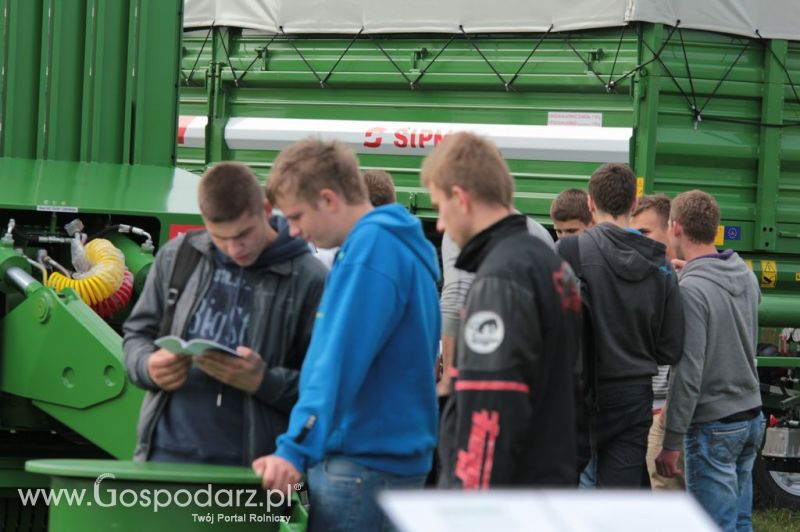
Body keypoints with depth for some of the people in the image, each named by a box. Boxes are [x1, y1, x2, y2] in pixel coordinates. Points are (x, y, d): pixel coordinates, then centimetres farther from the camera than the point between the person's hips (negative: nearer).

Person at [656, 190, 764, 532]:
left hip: (713, 426, -8)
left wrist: (671, 443, -13)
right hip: (751, 416, 8)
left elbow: (688, 375, -20)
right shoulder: (747, 277, 5)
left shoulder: (690, 290, -18)